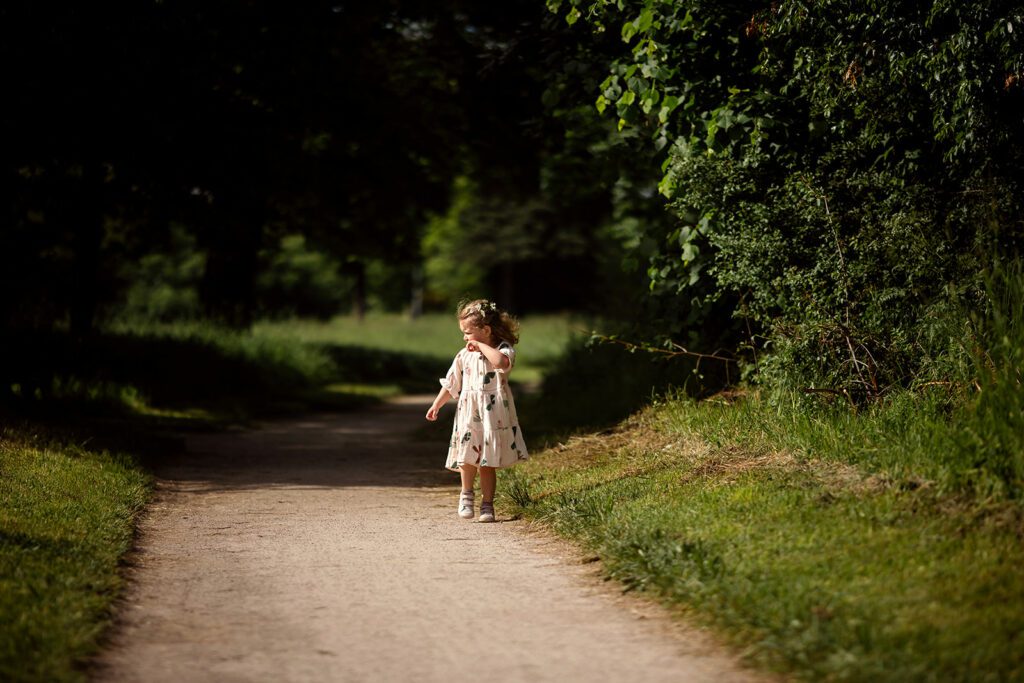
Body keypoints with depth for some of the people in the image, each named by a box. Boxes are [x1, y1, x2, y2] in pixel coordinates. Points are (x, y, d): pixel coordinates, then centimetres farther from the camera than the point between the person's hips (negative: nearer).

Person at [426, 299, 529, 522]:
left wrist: (481, 346, -21)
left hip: (493, 416, -3)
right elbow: (451, 384, 17)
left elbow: (501, 362, -32)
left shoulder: (503, 349, -6)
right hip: (468, 414, 3)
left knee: (488, 463, 2)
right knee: (468, 458, -11)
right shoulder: (464, 355, 8)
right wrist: (436, 405, 16)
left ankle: (487, 504, 14)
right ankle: (466, 494, 11)